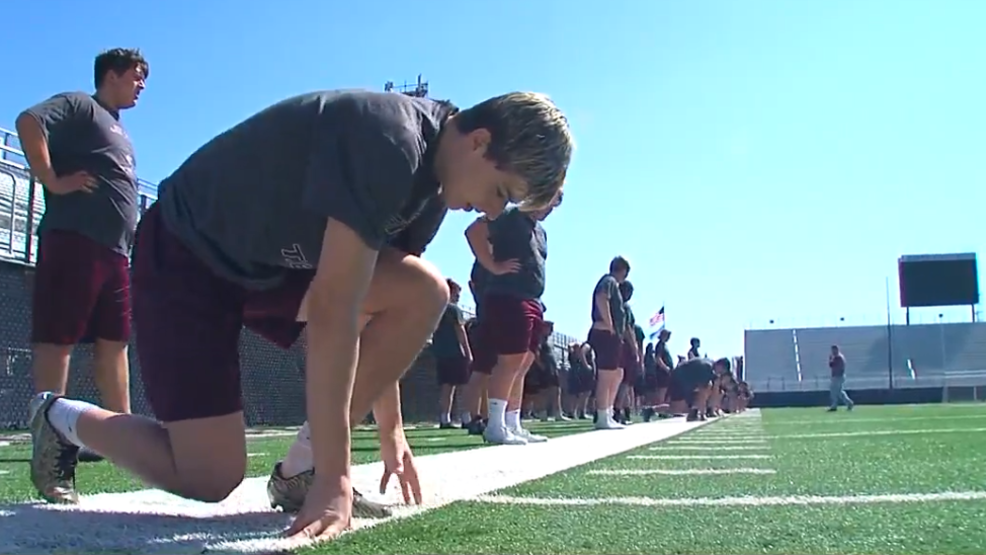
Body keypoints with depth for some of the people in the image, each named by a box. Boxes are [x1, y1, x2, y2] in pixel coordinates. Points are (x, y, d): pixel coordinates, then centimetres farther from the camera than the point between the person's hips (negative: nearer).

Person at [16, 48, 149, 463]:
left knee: (114, 341, 6)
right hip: (74, 239, -9)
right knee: (58, 337, -8)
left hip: (114, 249, 9)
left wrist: (128, 247, 23)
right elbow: (29, 122, -16)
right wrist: (53, 181, -19)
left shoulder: (119, 131, 28)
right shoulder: (79, 105, 2)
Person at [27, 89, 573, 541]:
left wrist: (391, 432, 4)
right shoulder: (388, 143, -31)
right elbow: (334, 313, -36)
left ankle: (303, 468, -4)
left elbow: (383, 312, 5)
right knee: (210, 479, -11)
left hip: (272, 260, 8)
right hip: (186, 255, -8)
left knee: (424, 293, -14)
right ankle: (62, 417, 17)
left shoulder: (431, 178, -1)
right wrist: (335, 480, -34)